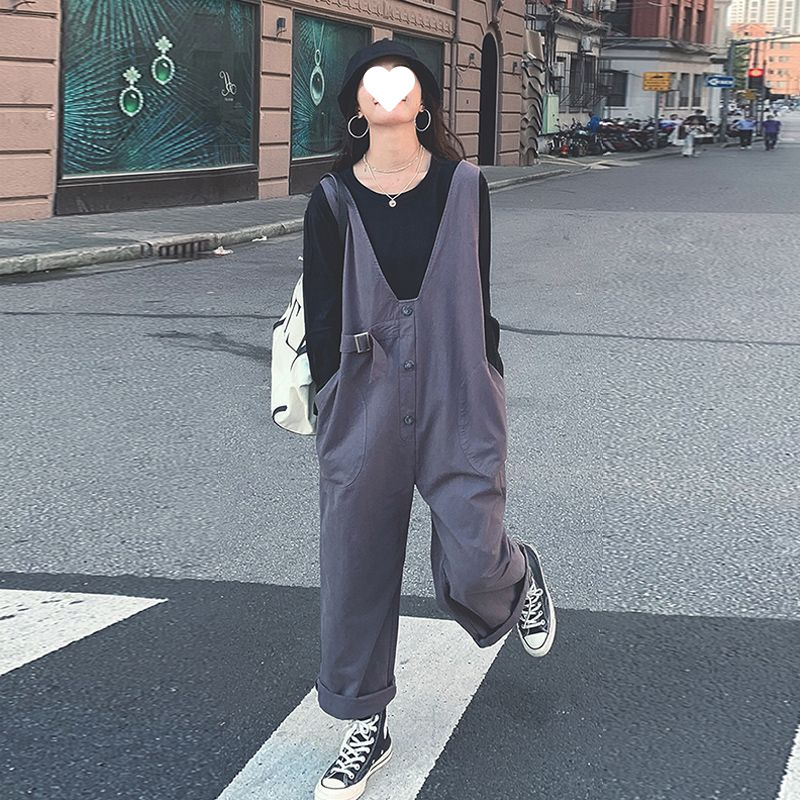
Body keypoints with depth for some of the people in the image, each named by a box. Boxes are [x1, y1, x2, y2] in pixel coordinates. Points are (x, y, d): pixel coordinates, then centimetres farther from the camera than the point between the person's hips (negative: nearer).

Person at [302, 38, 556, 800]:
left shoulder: (463, 186, 0)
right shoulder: (332, 200, -1)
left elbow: (475, 298, 7)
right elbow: (321, 315, 2)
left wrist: (485, 392, 8)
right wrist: (332, 409, 1)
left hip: (457, 394, -1)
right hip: (363, 402, 1)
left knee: (471, 567, -4)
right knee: (356, 565, 6)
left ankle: (519, 575, 36)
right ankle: (366, 729, 24)